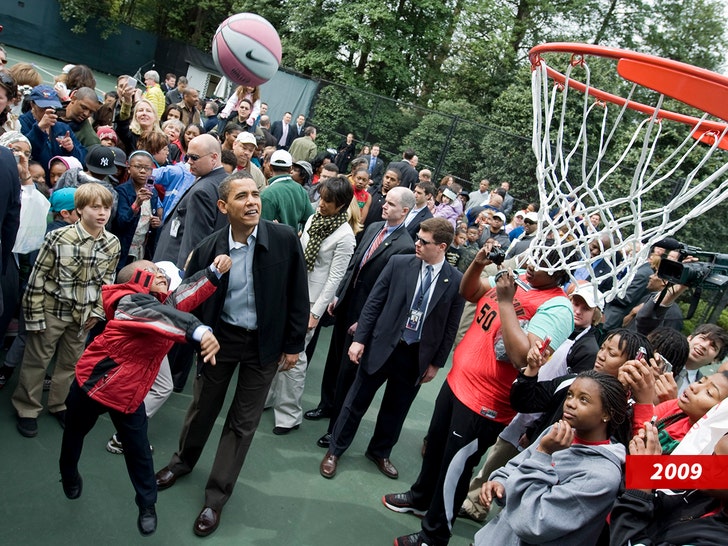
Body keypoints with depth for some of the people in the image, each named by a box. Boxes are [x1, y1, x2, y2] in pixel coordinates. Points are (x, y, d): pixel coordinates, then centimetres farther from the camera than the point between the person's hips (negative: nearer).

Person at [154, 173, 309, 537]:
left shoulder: (284, 239, -17)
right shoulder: (208, 249, -15)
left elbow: (297, 295, -10)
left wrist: (294, 345, -6)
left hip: (264, 343, -1)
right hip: (220, 337, 1)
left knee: (243, 421, 10)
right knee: (203, 407, 19)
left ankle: (216, 497, 28)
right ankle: (184, 460, 50)